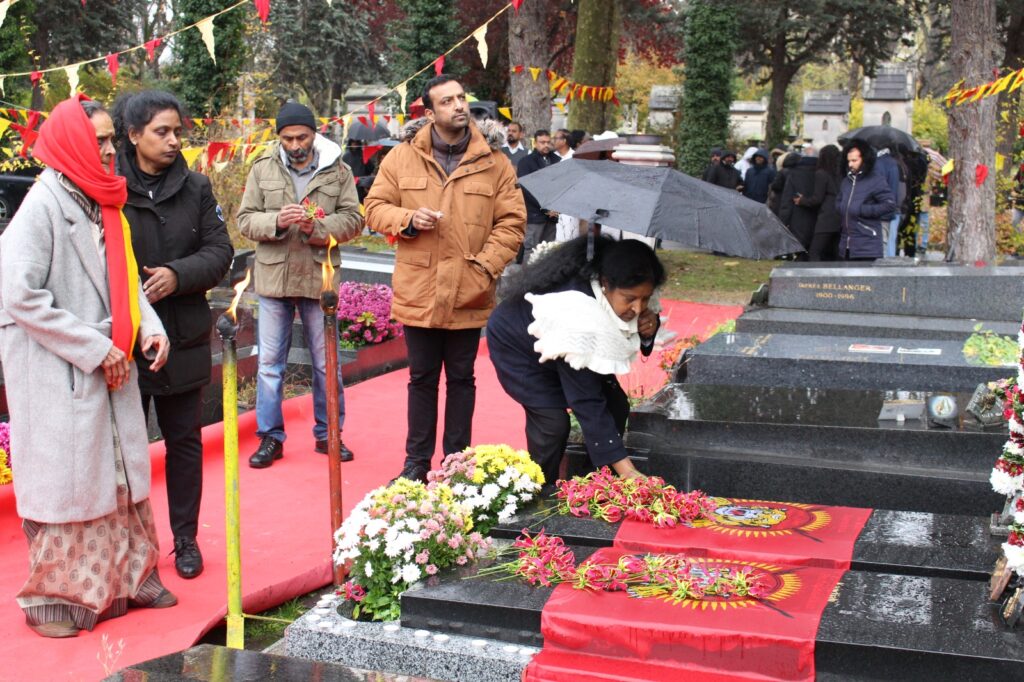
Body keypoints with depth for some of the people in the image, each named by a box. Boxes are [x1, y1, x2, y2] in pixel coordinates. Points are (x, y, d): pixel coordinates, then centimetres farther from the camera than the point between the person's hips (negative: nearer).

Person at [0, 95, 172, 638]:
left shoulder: (103, 201, 8)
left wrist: (147, 326, -2)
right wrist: (95, 348, -17)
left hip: (111, 367, 7)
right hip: (58, 374, -7)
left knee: (122, 471, 13)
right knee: (65, 480, 2)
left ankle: (129, 577, 28)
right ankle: (52, 596, 18)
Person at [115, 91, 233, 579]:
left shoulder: (195, 188, 3)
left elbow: (220, 251, 2)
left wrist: (179, 275, -15)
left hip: (185, 338, 3)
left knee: (184, 440, 12)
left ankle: (186, 538, 24)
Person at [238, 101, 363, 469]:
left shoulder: (337, 169, 0)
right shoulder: (263, 168, 1)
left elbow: (352, 219, -1)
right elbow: (245, 219, 1)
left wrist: (318, 227, -18)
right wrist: (276, 221, -19)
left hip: (318, 277, 0)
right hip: (273, 277, 0)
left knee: (326, 362, 9)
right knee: (270, 362, 6)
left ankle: (328, 434, 24)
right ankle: (270, 437, 18)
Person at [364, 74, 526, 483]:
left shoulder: (493, 161, 0)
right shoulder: (403, 157, 2)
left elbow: (511, 222, 0)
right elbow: (375, 208, 7)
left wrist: (485, 266, -11)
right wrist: (408, 218, -12)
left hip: (468, 296, -1)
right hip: (417, 292, 1)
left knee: (461, 378, 11)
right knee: (422, 378, 12)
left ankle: (457, 461, 23)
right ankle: (417, 462, 24)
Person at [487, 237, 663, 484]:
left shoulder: (625, 297, -23)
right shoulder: (574, 313, -43)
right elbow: (586, 402, -41)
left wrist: (648, 328, -28)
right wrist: (626, 470, -43)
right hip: (518, 345, -7)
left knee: (615, 404, -6)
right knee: (553, 421, -23)